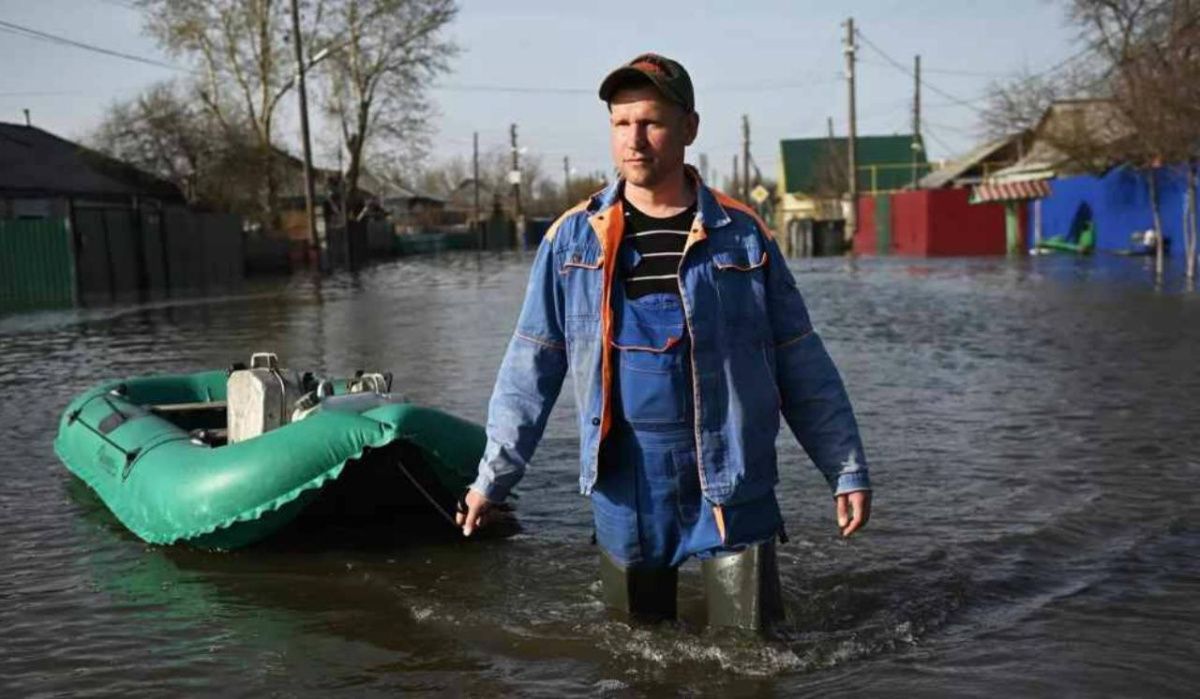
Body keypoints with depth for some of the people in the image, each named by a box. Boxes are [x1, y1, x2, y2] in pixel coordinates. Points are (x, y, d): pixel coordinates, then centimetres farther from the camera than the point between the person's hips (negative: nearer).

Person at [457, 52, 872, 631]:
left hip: (731, 479, -1)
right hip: (624, 485, 1)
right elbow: (530, 369, 6)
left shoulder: (743, 235, 1)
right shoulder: (571, 239, 3)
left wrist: (847, 471, 3)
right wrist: (492, 477, 3)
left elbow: (805, 371, 5)